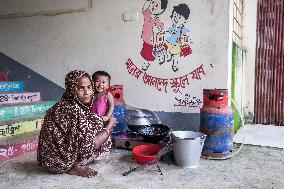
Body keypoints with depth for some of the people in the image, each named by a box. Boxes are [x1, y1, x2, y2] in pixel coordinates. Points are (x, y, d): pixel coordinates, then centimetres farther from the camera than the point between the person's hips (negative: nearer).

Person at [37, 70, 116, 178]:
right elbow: (90, 145, -24)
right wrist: (109, 126, -11)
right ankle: (74, 167, -2)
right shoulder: (72, 111, -25)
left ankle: (74, 163, 7)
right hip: (57, 161, -9)